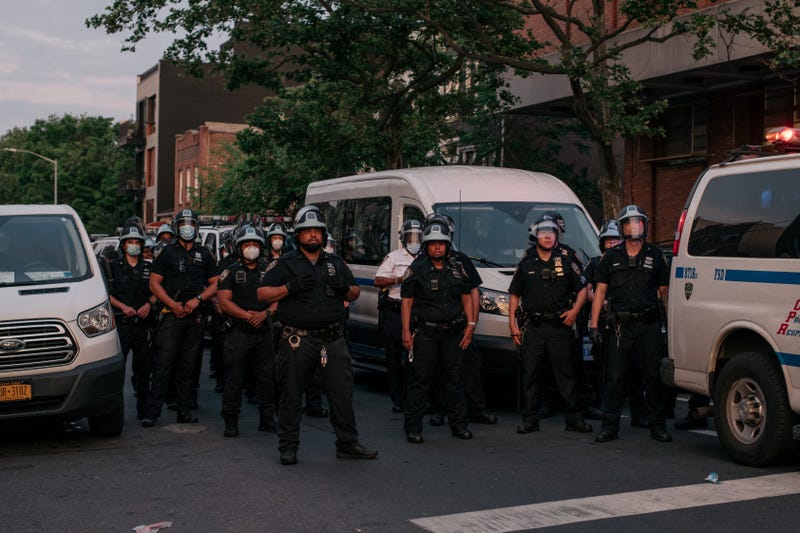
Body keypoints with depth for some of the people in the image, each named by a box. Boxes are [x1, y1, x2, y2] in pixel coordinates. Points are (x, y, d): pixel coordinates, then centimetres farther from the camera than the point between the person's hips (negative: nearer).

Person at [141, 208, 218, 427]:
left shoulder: (204, 254, 14)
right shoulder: (167, 252, 6)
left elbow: (215, 284, 13)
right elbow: (154, 282, 1)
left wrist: (198, 298, -5)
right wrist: (173, 304, -10)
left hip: (195, 318, 3)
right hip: (171, 316, -3)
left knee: (188, 366, 8)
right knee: (163, 364, -9)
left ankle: (184, 411, 14)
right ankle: (151, 412, -8)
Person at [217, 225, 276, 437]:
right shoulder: (230, 272, 6)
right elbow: (224, 301, -4)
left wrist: (264, 314, -12)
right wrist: (246, 315, -17)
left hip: (264, 331, 3)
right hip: (238, 331, -3)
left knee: (266, 377, 5)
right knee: (234, 378, -2)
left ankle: (267, 419, 14)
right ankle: (231, 422, 5)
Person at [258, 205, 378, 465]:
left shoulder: (336, 263, 15)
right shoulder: (285, 263, 3)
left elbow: (355, 293, 21)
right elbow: (263, 293, -1)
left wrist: (345, 287, -2)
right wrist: (290, 287, -15)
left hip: (333, 339, 3)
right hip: (297, 341, -3)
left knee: (342, 393, 4)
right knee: (291, 396, 3)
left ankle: (348, 443, 15)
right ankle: (288, 447, 14)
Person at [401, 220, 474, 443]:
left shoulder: (457, 269, 11)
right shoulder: (416, 270, 0)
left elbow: (466, 298, 16)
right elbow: (406, 301, -2)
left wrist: (470, 325, 6)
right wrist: (406, 331, -9)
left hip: (453, 333, 4)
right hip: (425, 334, -4)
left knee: (454, 379, 10)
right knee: (421, 381, -4)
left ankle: (459, 425, 20)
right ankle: (413, 427, 1)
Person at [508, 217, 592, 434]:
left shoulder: (566, 263, 10)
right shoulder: (525, 265, 10)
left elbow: (582, 289, 14)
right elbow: (514, 296, 11)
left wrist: (574, 311, -3)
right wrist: (512, 324, 3)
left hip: (559, 326, 0)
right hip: (533, 327, 1)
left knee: (565, 373, -1)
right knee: (530, 374, 1)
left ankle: (574, 418, 4)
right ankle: (530, 419, 8)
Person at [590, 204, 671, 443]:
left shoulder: (655, 256, 9)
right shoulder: (611, 257, 9)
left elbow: (664, 291, 12)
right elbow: (600, 291, 9)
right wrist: (593, 324, 3)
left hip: (649, 325, 0)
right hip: (621, 325, 0)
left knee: (653, 376, 3)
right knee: (615, 377, 0)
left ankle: (657, 425, 13)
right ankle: (610, 426, 8)